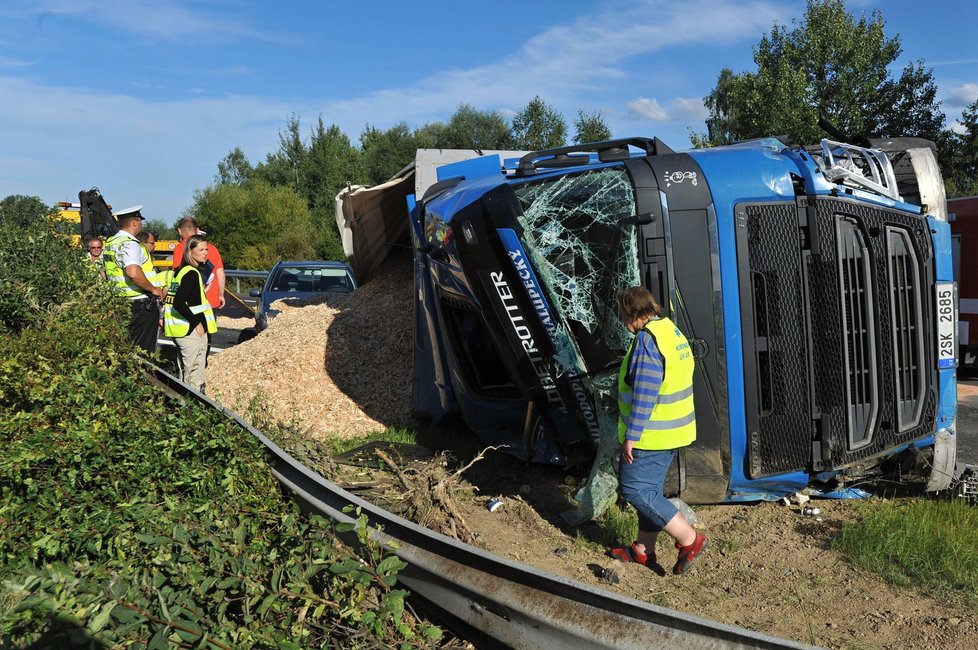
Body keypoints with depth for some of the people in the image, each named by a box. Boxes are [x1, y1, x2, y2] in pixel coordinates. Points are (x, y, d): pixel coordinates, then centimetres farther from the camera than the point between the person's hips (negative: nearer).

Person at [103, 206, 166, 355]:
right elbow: (134, 273, -32)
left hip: (120, 302, 10)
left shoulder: (110, 242, 13)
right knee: (143, 350, -2)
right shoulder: (130, 244, -17)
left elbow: (105, 274, 21)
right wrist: (153, 289, -20)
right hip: (141, 305, -9)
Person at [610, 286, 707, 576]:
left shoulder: (647, 339, -21)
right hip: (673, 431, 10)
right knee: (649, 489, 17)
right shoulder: (673, 331, 11)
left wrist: (631, 436, -19)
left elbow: (644, 395, -24)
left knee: (635, 489, -2)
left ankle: (689, 539, 1)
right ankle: (643, 550, 28)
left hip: (651, 434, -10)